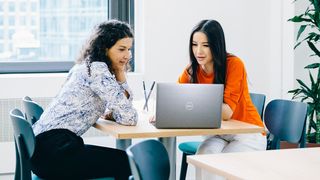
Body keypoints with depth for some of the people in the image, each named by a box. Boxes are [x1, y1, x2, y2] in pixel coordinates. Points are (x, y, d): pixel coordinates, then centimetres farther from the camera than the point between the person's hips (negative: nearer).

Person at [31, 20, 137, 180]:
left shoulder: (89, 66, 17)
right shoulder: (97, 69, -11)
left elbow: (125, 104, 22)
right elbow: (128, 118, -13)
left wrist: (120, 74, 8)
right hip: (54, 151, -10)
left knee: (121, 157, 20)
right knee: (127, 163, 0)